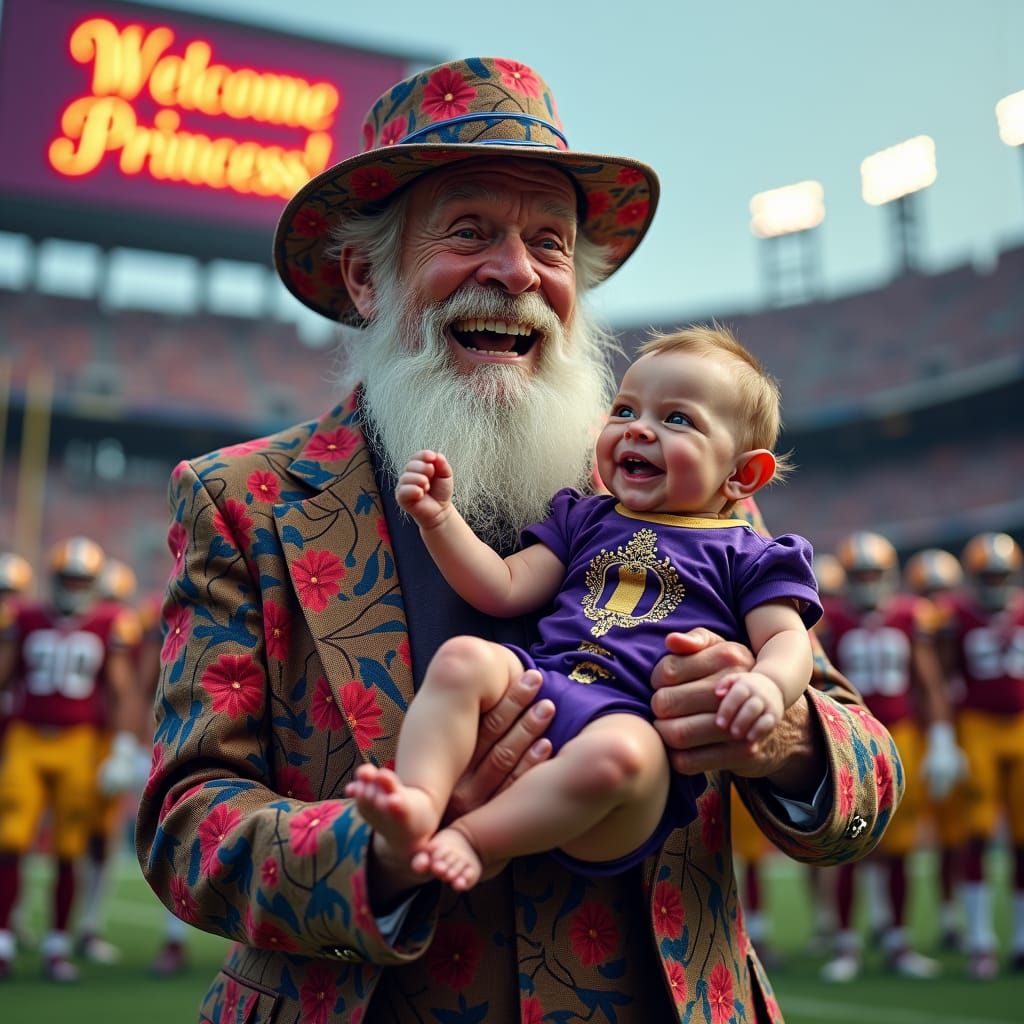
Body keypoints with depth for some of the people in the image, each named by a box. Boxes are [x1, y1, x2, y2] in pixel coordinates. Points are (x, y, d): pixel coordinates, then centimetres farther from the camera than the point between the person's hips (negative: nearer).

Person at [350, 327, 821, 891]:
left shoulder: (747, 556, 17)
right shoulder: (583, 519, 29)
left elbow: (787, 639, 6)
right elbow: (504, 590, 20)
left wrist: (769, 685, -19)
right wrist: (439, 518, 7)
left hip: (639, 722, -4)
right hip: (536, 685, 4)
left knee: (620, 751, -39)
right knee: (462, 657, -25)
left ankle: (472, 839, -30)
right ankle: (418, 804, -40)